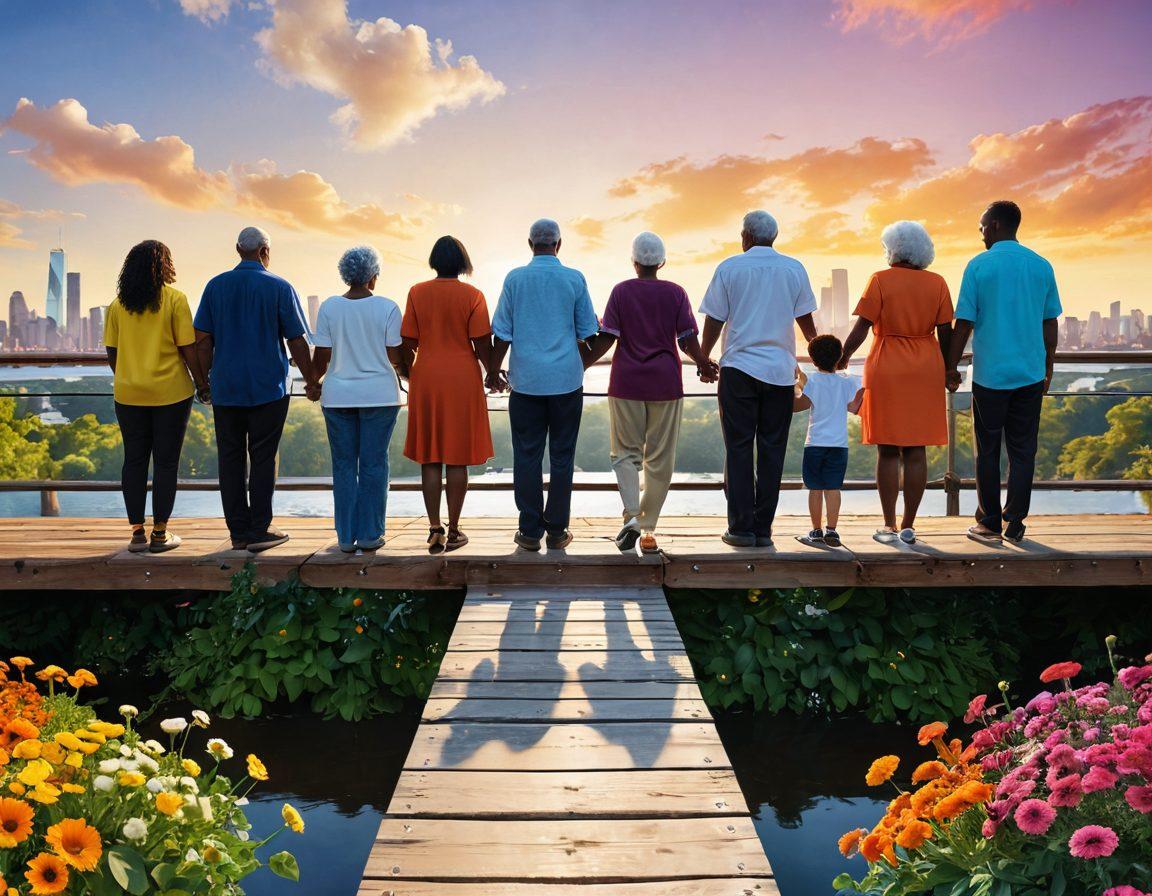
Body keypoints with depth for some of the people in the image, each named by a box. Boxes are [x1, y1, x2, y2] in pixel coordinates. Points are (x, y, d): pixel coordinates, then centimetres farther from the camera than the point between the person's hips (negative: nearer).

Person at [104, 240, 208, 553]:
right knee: (166, 462, 5)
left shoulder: (118, 304, 4)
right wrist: (201, 383, 0)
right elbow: (188, 348, -10)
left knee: (134, 460, 11)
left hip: (128, 394, 4)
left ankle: (137, 533, 14)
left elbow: (111, 351, 7)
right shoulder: (174, 299, -8)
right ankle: (160, 533, 9)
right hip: (170, 392, -3)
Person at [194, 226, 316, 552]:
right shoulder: (279, 287, -4)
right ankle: (259, 531, 5)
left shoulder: (216, 286, 5)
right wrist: (310, 381, 5)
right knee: (262, 458, 3)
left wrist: (205, 379, 12)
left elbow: (202, 339, 3)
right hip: (269, 387, -3)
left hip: (225, 387, 3)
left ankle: (238, 532, 12)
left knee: (231, 458, 8)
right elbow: (297, 342, -5)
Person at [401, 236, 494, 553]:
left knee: (429, 458, 8)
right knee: (457, 458, 5)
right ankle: (453, 531, 9)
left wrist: (410, 372, 18)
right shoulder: (472, 295, -4)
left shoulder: (417, 293, 1)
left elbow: (408, 342, 2)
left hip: (426, 379, 2)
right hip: (463, 380, -1)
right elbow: (482, 343, -6)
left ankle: (435, 530, 8)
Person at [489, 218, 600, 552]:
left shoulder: (515, 278, 1)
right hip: (567, 378, 0)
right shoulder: (574, 279, 1)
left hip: (526, 380, 0)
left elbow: (502, 333, 2)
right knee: (561, 456, 6)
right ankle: (557, 531, 10)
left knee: (527, 456, 5)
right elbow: (587, 332, 6)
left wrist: (494, 370, 14)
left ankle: (530, 532, 8)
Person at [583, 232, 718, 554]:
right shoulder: (676, 293, 3)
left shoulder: (621, 291, 1)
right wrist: (703, 364, 17)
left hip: (626, 382, 0)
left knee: (626, 452, 8)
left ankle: (632, 516, -13)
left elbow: (607, 337, -5)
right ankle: (648, 530, 9)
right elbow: (687, 338, 0)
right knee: (660, 458, 6)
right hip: (665, 382, 1)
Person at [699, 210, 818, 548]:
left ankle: (741, 527, 3)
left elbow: (713, 321, 0)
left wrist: (703, 359, 14)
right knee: (772, 450, 6)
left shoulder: (729, 268, 0)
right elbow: (806, 321, 10)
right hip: (780, 370, 2)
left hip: (738, 367, -2)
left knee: (738, 449, 4)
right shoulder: (794, 269, 5)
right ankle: (763, 529, 8)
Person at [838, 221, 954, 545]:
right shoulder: (937, 283, 4)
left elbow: (861, 329, -9)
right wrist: (947, 370, 16)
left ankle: (889, 527, 5)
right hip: (925, 372, 3)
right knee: (916, 451, 5)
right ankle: (908, 526, 9)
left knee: (888, 451, 3)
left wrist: (841, 359, 3)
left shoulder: (881, 280, -6)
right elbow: (945, 334, 4)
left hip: (887, 372, -3)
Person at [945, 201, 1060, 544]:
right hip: (1031, 374, 3)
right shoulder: (1042, 266, 5)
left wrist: (951, 368, 2)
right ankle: (1015, 524, 12)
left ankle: (989, 524, 12)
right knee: (1023, 451, 8)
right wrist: (1048, 368, 19)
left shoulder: (979, 266, -6)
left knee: (988, 451, 6)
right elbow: (1050, 324, 9)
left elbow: (963, 324, -7)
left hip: (990, 374, -3)